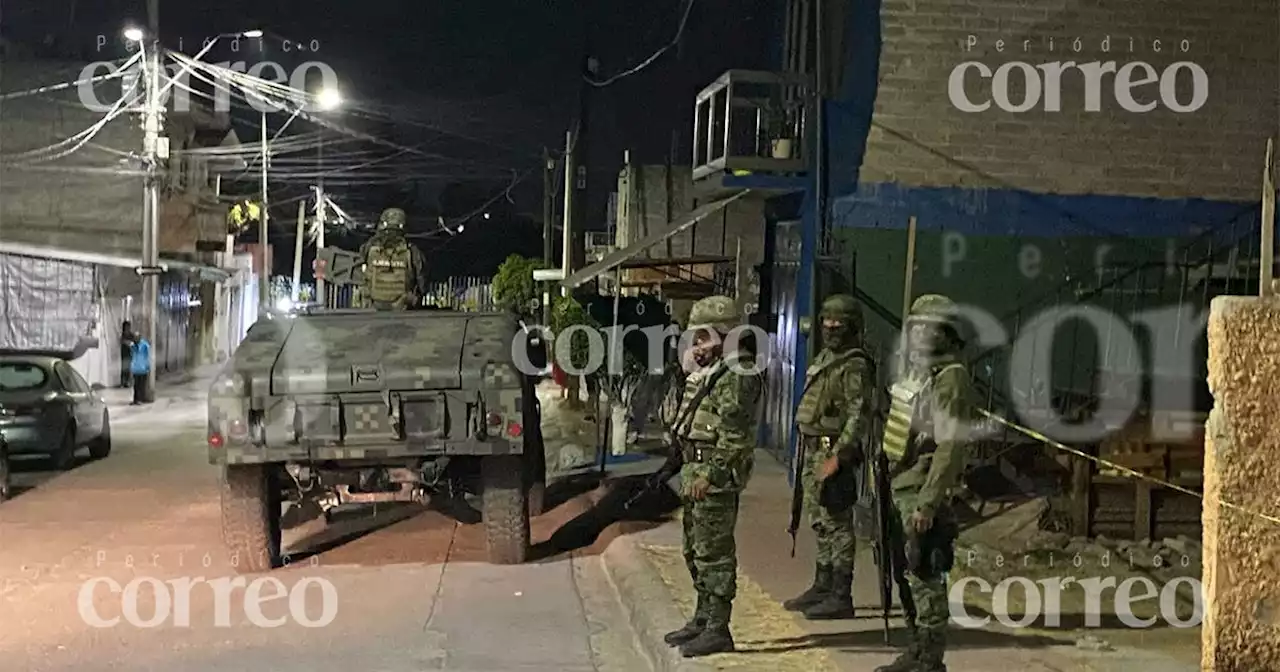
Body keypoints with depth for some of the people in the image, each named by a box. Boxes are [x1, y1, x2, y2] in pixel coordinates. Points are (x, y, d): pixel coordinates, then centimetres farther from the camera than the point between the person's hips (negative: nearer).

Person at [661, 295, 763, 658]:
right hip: (697, 471, 11)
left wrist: (711, 475, -24)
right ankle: (703, 617, 29)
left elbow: (733, 435, -21)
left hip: (717, 476, -11)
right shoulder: (708, 373, 18)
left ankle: (718, 629, -1)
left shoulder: (736, 376, -15)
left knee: (715, 552, -7)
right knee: (695, 550, 17)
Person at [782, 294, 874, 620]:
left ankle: (841, 597, -1)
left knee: (837, 524, -5)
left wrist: (837, 457, -25)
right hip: (813, 449, 10)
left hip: (832, 451, -10)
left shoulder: (855, 366, -14)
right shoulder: (825, 358, 16)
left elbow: (859, 416, -20)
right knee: (820, 522, 16)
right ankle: (822, 586, 26)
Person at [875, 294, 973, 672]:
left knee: (926, 577, -4)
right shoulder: (916, 371, 16)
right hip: (902, 487, 9)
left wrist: (928, 502, -24)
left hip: (923, 490, -9)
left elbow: (951, 446, -20)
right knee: (913, 576, 15)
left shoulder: (949, 378, -13)